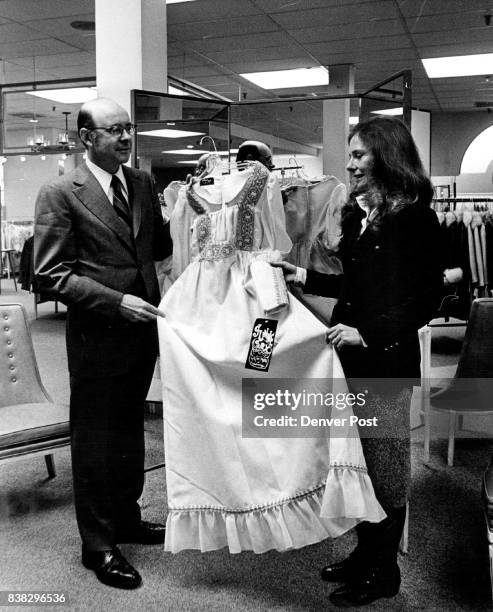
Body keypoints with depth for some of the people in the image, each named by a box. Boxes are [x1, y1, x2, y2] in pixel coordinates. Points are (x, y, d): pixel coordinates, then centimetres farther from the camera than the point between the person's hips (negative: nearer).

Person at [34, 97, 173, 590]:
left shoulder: (142, 184, 7)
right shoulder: (60, 194, -12)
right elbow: (51, 274, -16)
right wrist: (117, 301, -23)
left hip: (142, 330, 7)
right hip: (97, 338, -6)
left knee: (129, 432, 21)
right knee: (95, 440, 8)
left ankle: (126, 517, 41)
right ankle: (98, 544, 26)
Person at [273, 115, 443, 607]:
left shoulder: (414, 218, -11)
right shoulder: (357, 213, 10)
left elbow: (424, 300, -13)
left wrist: (368, 334, -19)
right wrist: (305, 278, 7)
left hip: (387, 360, -7)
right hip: (350, 357, 7)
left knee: (384, 465, 6)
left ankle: (383, 572, 23)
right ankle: (365, 553, 33)